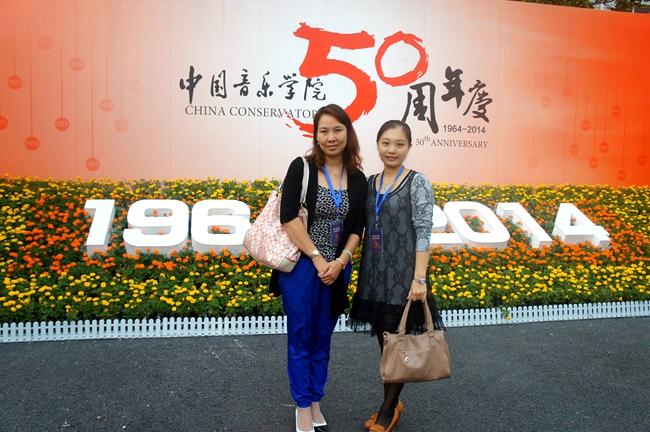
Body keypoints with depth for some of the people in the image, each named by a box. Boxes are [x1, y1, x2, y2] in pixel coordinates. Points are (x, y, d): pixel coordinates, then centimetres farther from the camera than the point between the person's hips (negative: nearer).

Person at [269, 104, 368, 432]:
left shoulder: (358, 179, 4)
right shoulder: (302, 167, -8)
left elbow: (357, 228, 5)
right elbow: (288, 217, -14)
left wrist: (340, 262, -10)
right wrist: (317, 259, -15)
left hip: (336, 270, 4)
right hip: (301, 266, -3)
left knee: (322, 339, 16)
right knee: (301, 338, 8)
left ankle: (315, 402, 33)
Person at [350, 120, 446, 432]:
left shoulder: (417, 183, -7)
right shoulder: (370, 183, 8)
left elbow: (423, 233, -12)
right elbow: (365, 229, 12)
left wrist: (419, 278, -19)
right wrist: (363, 273, 10)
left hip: (403, 275, -5)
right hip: (375, 275, 5)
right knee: (384, 340, 14)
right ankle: (392, 403, 32)